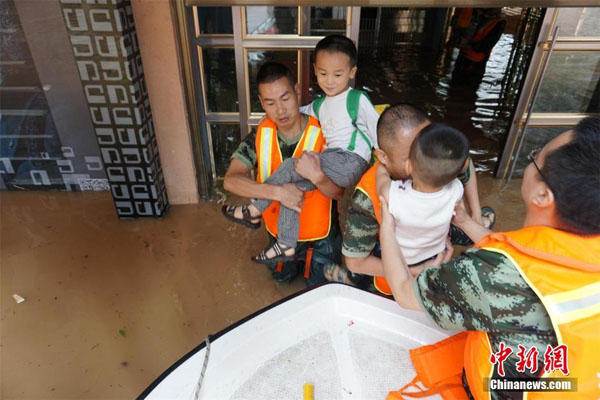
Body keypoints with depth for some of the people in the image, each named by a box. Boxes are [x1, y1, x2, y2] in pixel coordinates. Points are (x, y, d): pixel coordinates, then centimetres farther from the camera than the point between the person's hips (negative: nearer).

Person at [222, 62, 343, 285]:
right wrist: (278, 192, -41)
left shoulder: (322, 135, -24)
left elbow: (338, 193, -20)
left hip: (320, 236, -3)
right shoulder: (260, 136, -16)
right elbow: (230, 180, -27)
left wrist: (316, 176, -43)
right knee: (282, 277, 29)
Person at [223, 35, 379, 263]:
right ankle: (286, 246, 1)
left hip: (351, 162, -7)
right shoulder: (319, 105, 20)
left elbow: (378, 132, 0)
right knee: (291, 185, -4)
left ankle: (254, 210, 0)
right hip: (332, 165, 8)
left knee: (292, 167, -17)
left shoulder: (357, 100, 0)